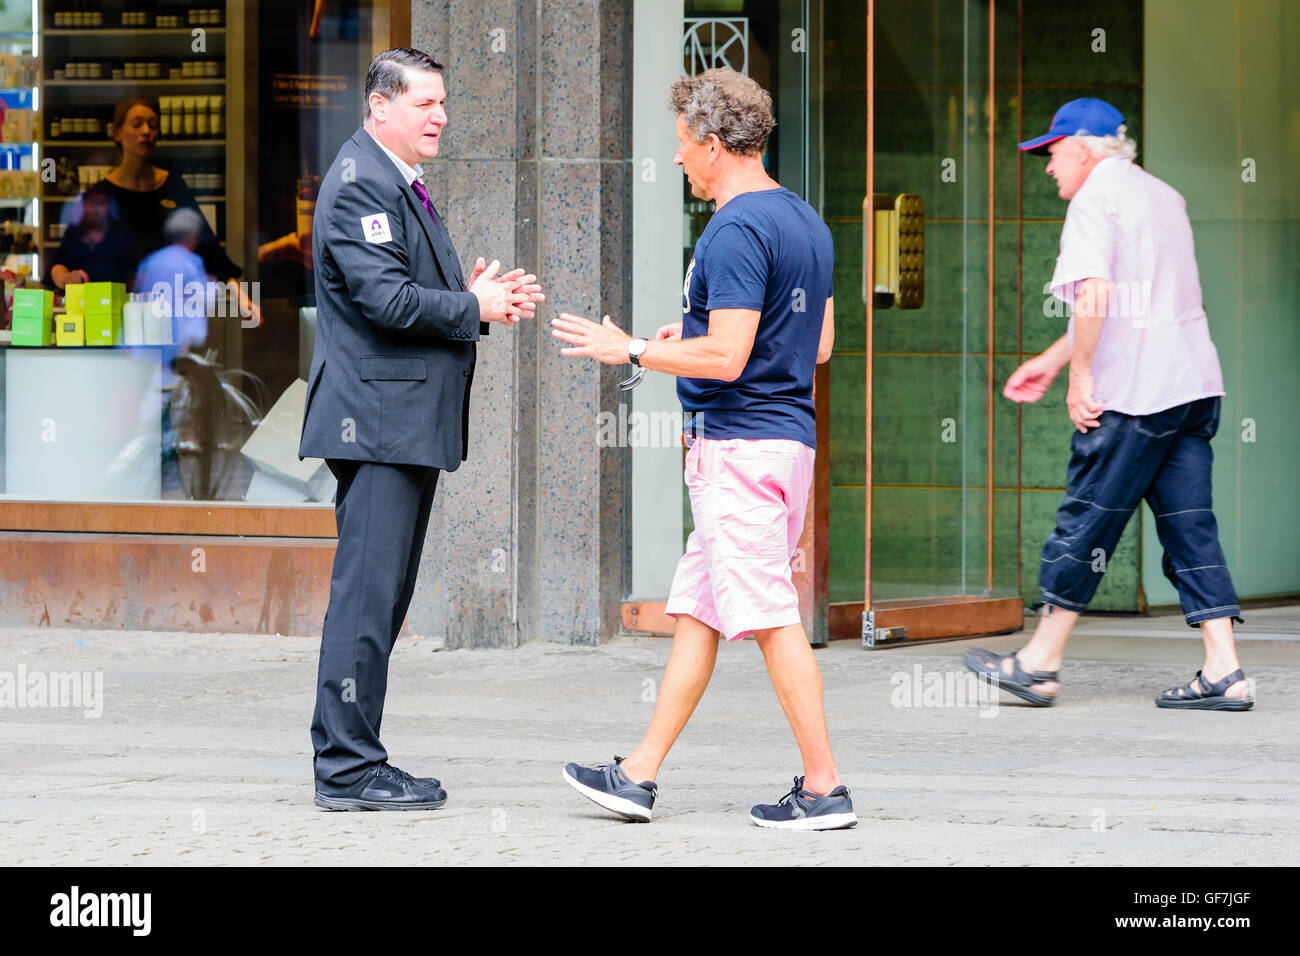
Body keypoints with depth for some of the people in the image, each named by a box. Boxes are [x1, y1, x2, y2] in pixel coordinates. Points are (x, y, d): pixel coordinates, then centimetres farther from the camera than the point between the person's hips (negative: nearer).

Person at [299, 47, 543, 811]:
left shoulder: (402, 184, 20)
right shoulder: (360, 183, -13)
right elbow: (386, 298, -21)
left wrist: (480, 295, 6)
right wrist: (474, 307, -11)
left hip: (410, 425, 11)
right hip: (378, 420, -11)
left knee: (383, 595, 12)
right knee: (367, 594, -9)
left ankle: (352, 757, 17)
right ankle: (348, 769, -8)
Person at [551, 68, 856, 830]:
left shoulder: (737, 231, -17)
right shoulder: (807, 223, 13)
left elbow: (727, 358, -22)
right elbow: (822, 343, 19)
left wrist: (632, 351, -11)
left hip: (741, 445, -10)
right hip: (788, 434, 10)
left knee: (771, 617, -6)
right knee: (696, 607, 13)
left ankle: (824, 787, -4)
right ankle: (641, 774, 17)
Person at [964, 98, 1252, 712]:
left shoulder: (1096, 198, -6)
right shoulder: (1163, 196, 22)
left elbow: (1094, 295, -20)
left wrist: (1081, 374, -12)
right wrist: (1052, 359, 31)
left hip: (1134, 393, -8)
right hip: (1194, 385, 8)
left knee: (1086, 520, 0)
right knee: (1190, 528, 6)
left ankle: (1038, 665, 7)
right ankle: (1223, 674, -1)